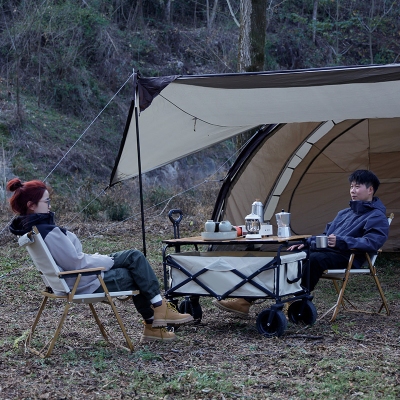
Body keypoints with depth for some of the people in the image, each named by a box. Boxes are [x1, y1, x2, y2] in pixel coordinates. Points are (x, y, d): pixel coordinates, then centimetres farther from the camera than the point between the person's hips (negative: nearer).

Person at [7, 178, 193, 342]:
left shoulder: (29, 227, 3)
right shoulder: (47, 232, -29)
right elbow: (77, 263, -24)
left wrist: (102, 259, 8)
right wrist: (108, 260, -9)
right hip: (84, 283, -10)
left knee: (134, 256, 13)